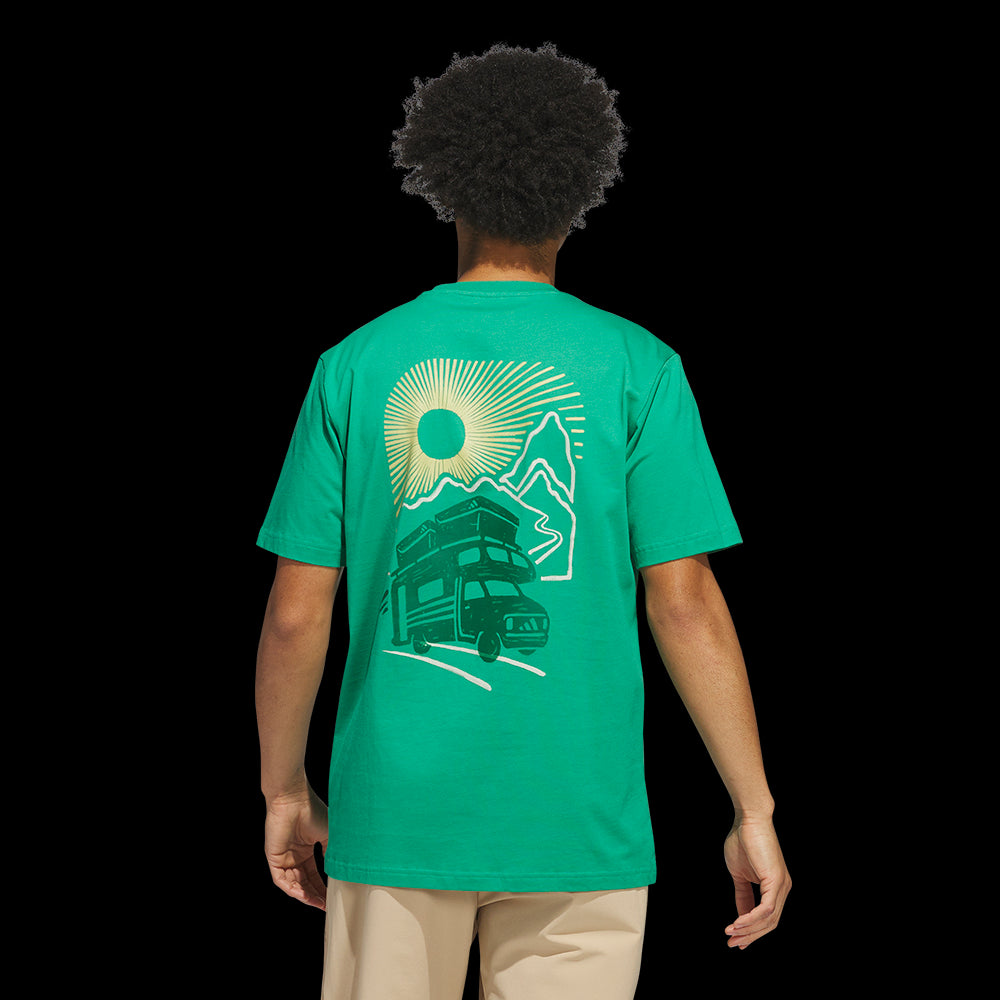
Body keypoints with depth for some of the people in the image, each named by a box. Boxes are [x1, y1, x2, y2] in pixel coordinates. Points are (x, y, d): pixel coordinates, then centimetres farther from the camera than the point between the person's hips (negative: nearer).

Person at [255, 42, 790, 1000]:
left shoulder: (355, 365, 0)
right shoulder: (635, 366, -3)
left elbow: (295, 613, 0)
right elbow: (685, 603, -8)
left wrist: (284, 788, 14)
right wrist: (754, 812, -1)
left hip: (395, 804, 1)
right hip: (576, 815, -1)